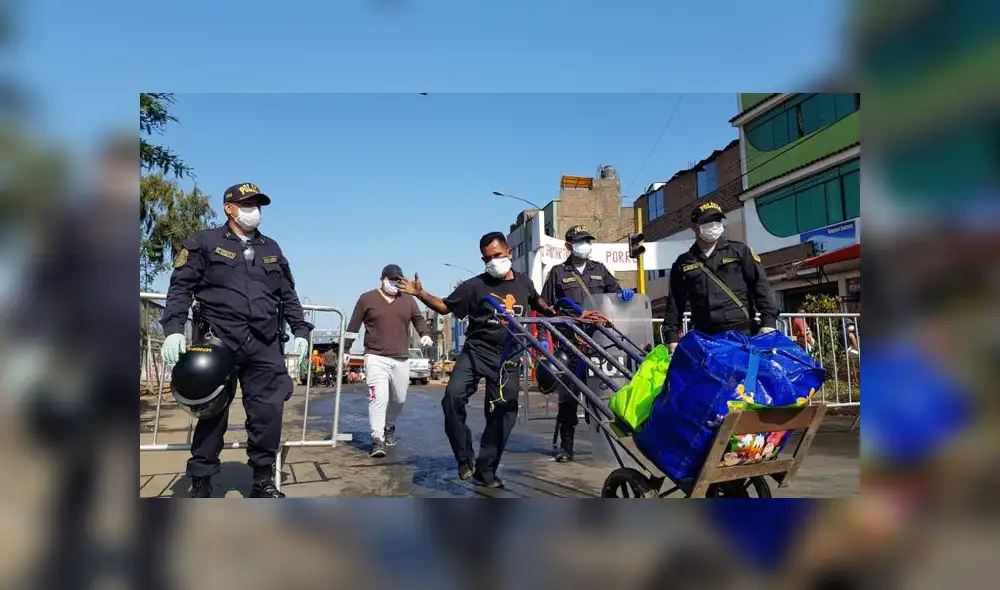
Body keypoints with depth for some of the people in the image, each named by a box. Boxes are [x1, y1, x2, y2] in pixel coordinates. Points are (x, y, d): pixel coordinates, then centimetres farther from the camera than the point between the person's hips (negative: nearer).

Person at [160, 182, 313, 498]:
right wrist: (174, 329, -11)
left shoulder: (271, 249, 21)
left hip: (265, 345, 3)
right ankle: (200, 483, 17)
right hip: (218, 341, -3)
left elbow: (288, 295, 22)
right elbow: (180, 287, 1)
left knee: (268, 411, 0)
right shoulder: (204, 242, 8)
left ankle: (263, 480, 13)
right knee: (213, 412, 2)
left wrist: (300, 330, 13)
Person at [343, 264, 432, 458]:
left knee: (399, 398, 12)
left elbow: (418, 318, 16)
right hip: (376, 357, -4)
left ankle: (389, 427, 37)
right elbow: (353, 325, 7)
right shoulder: (367, 298, 4)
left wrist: (425, 334, -4)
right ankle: (378, 439, -13)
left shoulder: (408, 300, 12)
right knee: (378, 397, -16)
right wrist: (346, 349, 7)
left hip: (401, 359, 4)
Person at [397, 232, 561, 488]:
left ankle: (485, 471, 21)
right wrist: (420, 293, -12)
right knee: (454, 395, -26)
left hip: (507, 357, 3)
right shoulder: (476, 285, -2)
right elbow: (445, 307, 2)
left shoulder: (524, 282, 9)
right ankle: (465, 457, -8)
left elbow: (538, 303, 28)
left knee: (504, 413, 5)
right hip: (476, 351, -3)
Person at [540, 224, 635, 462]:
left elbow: (615, 291, 19)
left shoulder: (599, 270, 19)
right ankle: (566, 444, 6)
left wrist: (625, 293, -5)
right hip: (570, 340, -2)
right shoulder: (558, 273, 10)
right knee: (568, 392, -2)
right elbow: (544, 307, 8)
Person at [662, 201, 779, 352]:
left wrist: (769, 321, -9)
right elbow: (674, 304, 14)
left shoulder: (739, 251, 8)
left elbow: (760, 285, 2)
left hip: (741, 332, -1)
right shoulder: (683, 263, 13)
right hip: (704, 338, 2)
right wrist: (672, 336, 6)